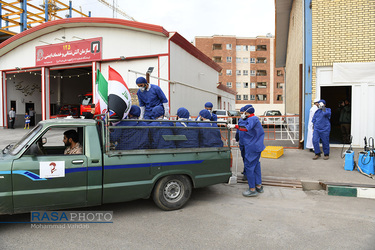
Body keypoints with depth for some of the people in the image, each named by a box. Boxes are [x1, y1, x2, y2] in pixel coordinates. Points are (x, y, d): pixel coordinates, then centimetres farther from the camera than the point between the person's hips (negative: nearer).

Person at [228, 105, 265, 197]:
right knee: (256, 165, 17)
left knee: (249, 166, -6)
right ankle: (258, 186, 25)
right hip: (257, 146, 11)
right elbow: (248, 126, 24)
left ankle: (252, 189, -2)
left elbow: (247, 128, -31)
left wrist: (235, 126, -34)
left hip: (252, 147, -11)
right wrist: (243, 119, 10)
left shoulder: (252, 119, -15)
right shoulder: (254, 119, 18)